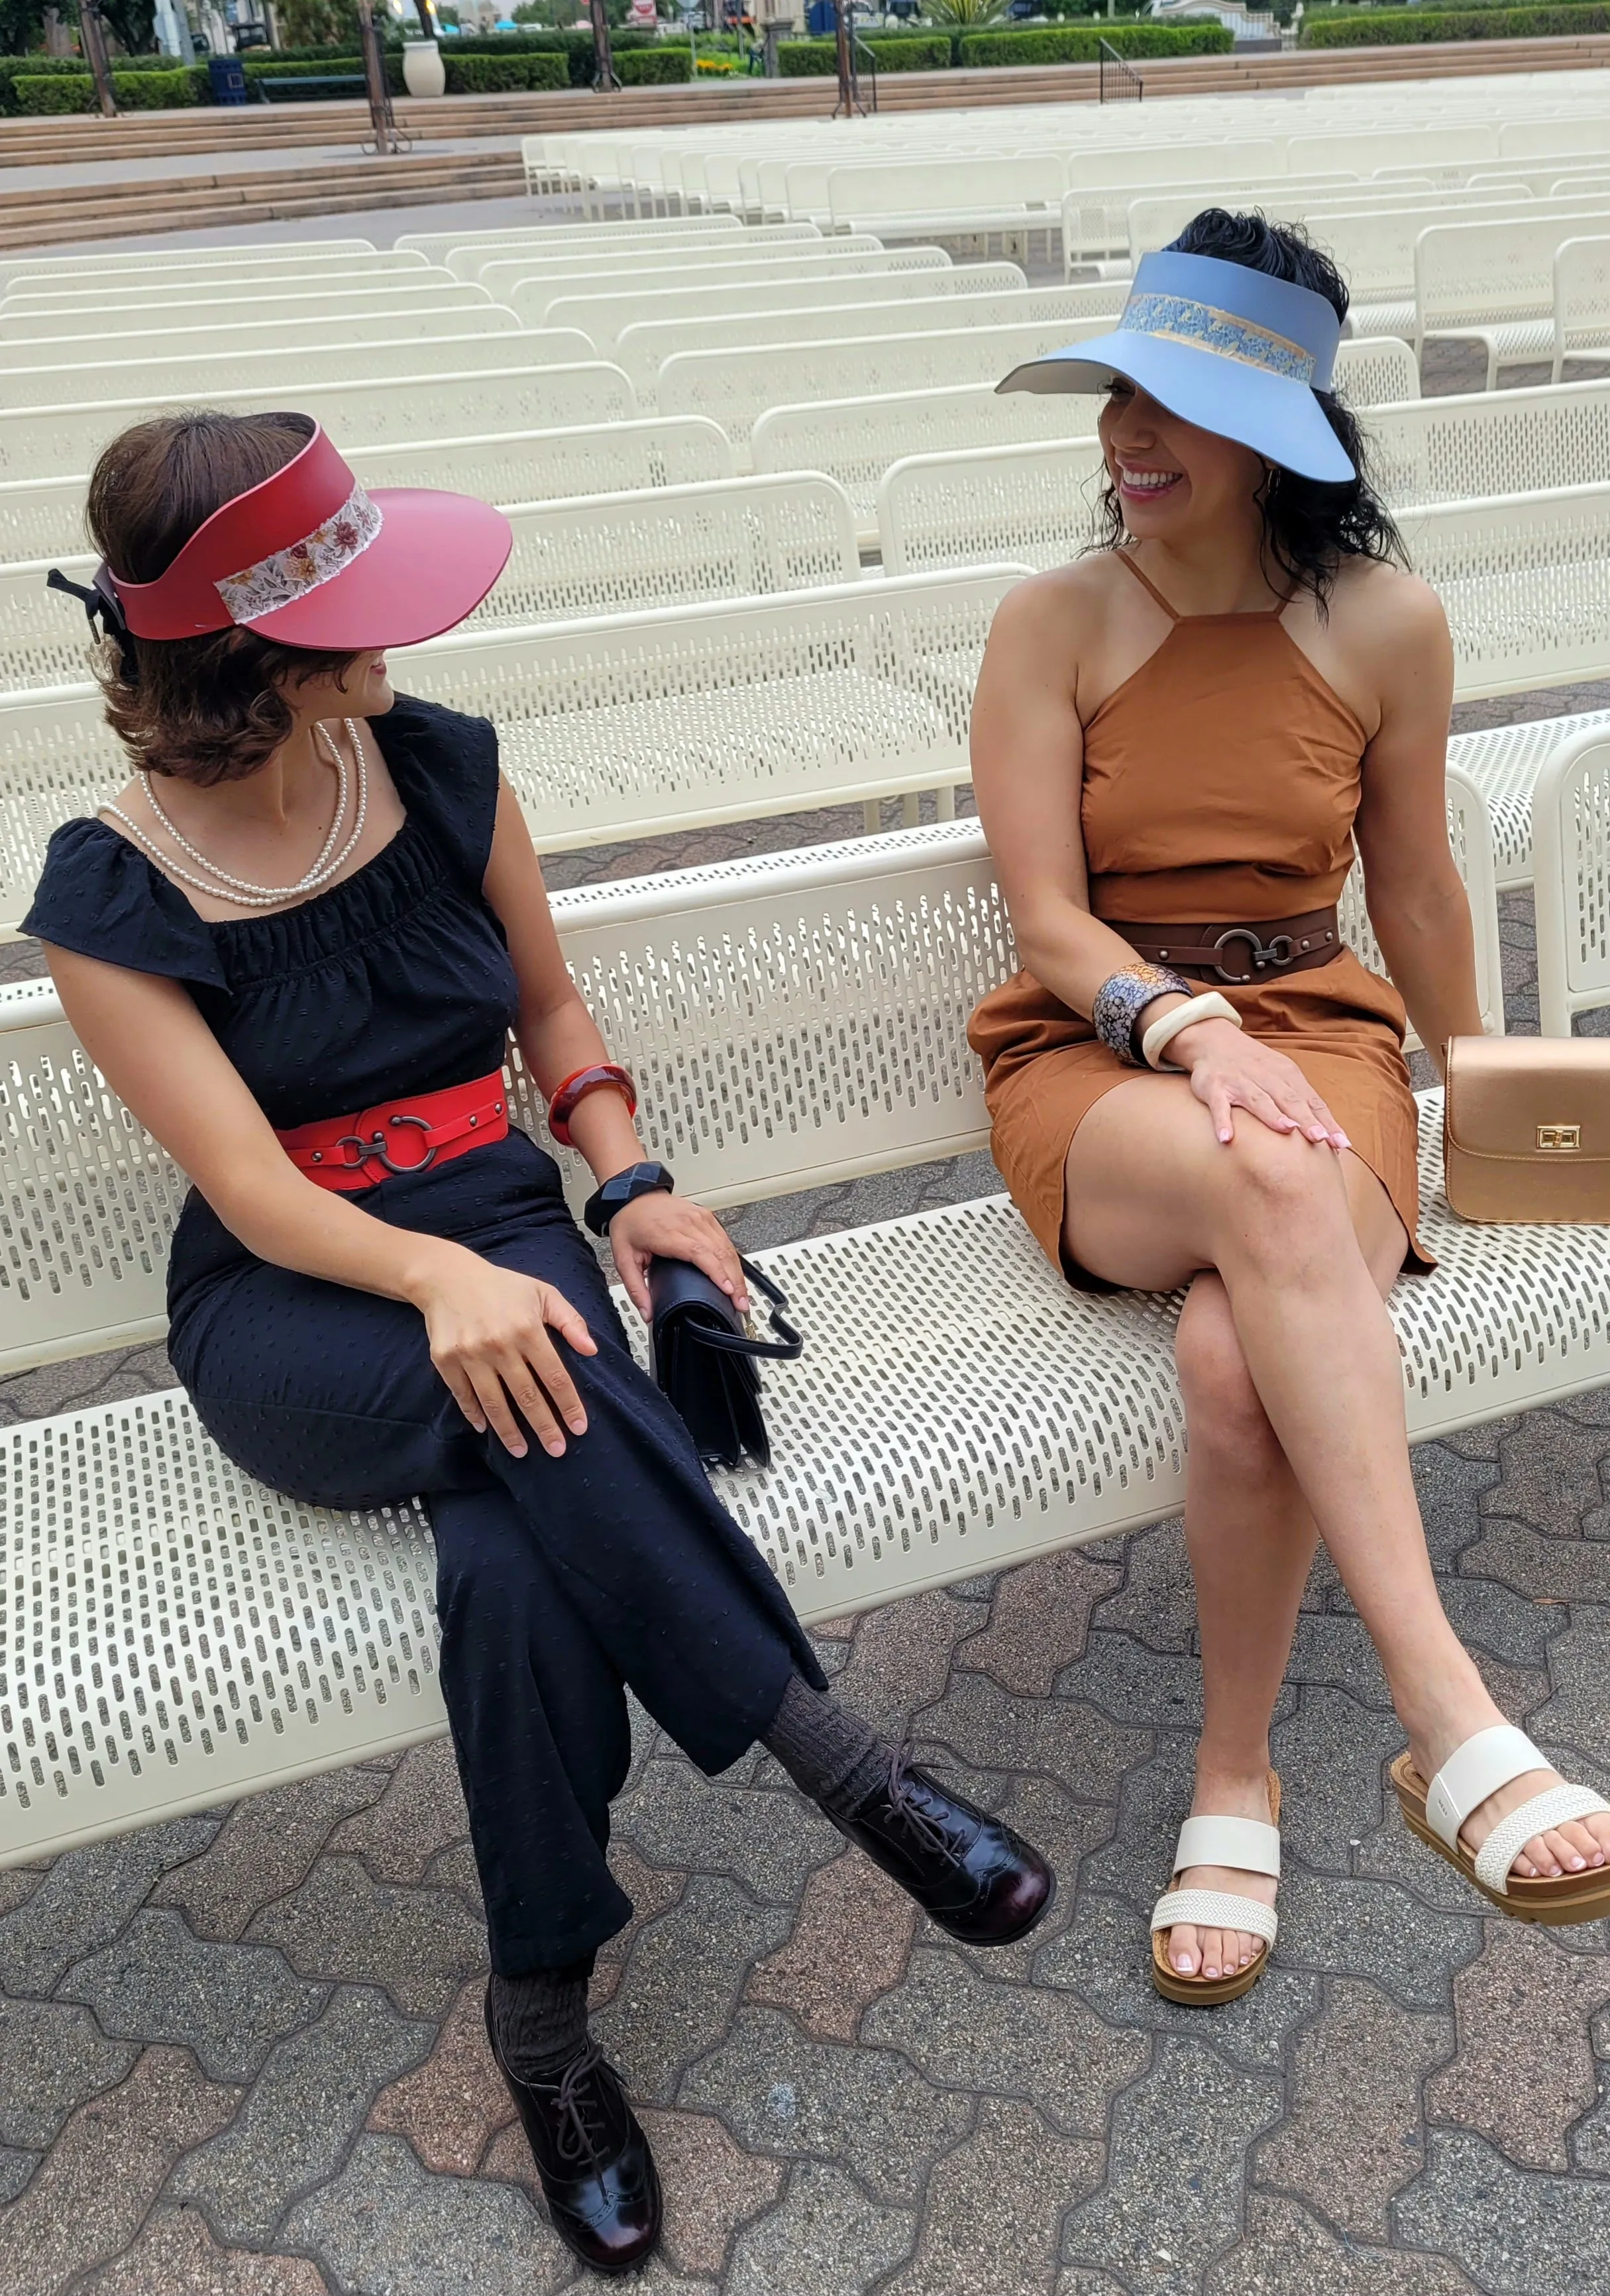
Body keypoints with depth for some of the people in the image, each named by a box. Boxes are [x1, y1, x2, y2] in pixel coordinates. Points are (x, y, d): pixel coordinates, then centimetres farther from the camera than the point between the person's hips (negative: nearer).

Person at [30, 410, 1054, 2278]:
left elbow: (553, 1014, 13)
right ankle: (838, 1762, -27)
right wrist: (441, 1282, -36)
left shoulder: (441, 766, 0)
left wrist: (629, 1178, -6)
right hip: (287, 1310, -2)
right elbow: (252, 1191, -16)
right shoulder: (110, 901, -9)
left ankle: (540, 2006, -13)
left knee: (514, 1559, -31)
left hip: (496, 1224, 3)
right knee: (532, 1388, -37)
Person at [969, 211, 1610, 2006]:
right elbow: (1048, 925, -6)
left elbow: (1412, 883, 17)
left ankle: (1234, 1780, -10)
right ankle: (1449, 1723, -38)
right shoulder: (1053, 623, 0)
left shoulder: (1387, 627, 4)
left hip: (1314, 1035, 1)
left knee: (1237, 1354, -33)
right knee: (1272, 1183, -39)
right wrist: (1193, 1030, -25)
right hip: (1096, 1058, -1)